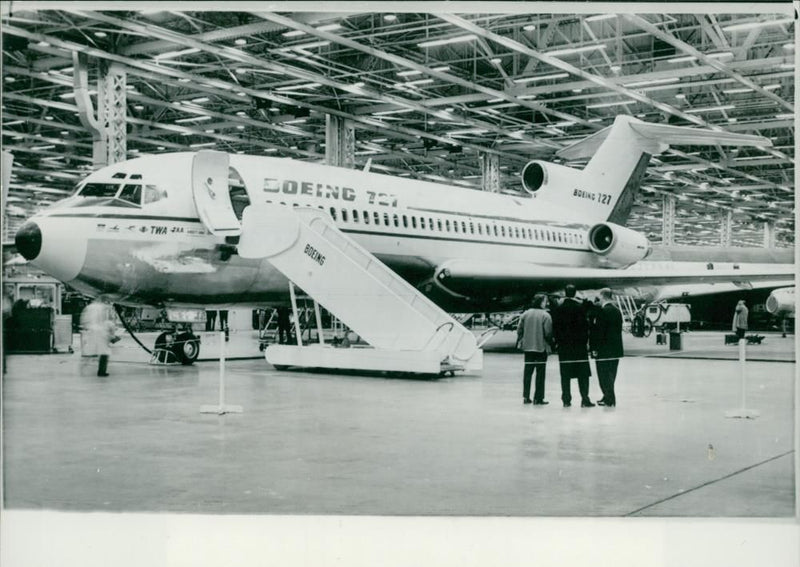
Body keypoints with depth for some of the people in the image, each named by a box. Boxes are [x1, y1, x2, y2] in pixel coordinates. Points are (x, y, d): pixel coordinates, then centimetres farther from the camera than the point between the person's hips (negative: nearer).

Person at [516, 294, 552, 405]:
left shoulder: (525, 314, 3)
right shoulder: (545, 315, -11)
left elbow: (519, 329, 6)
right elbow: (548, 333, -14)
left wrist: (520, 342, 18)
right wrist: (551, 342, 1)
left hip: (527, 347, 5)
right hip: (541, 347, -5)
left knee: (527, 372, 12)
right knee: (540, 373, 2)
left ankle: (526, 397, 14)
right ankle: (538, 398, 2)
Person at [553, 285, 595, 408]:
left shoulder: (558, 309, 0)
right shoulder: (580, 307, -6)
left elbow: (555, 327, 1)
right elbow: (585, 325, -6)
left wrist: (557, 342, 10)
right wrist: (586, 341, 2)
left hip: (563, 346, 2)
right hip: (579, 344, -2)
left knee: (565, 375, 6)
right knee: (583, 374, 3)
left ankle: (566, 400, 6)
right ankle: (584, 400, -2)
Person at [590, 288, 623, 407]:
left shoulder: (602, 311, -14)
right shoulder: (617, 311, 8)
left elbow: (598, 330, -17)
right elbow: (619, 329, 11)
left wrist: (594, 347, -12)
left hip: (604, 348, -8)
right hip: (616, 348, 8)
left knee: (604, 374, 0)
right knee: (611, 374, 15)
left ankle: (609, 398, 1)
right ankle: (609, 397, 22)